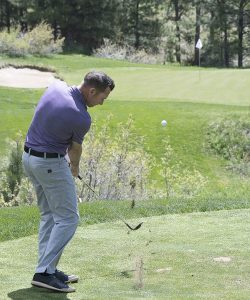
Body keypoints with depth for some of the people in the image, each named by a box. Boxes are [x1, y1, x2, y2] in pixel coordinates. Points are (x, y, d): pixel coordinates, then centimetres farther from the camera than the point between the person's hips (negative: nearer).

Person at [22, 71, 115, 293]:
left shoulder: (56, 87, -2)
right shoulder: (82, 118, -22)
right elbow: (75, 148, -2)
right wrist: (75, 168, 21)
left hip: (30, 156, 9)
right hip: (51, 164, -9)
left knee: (49, 215, 15)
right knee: (68, 218, -3)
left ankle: (47, 268, 15)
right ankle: (44, 272, -8)